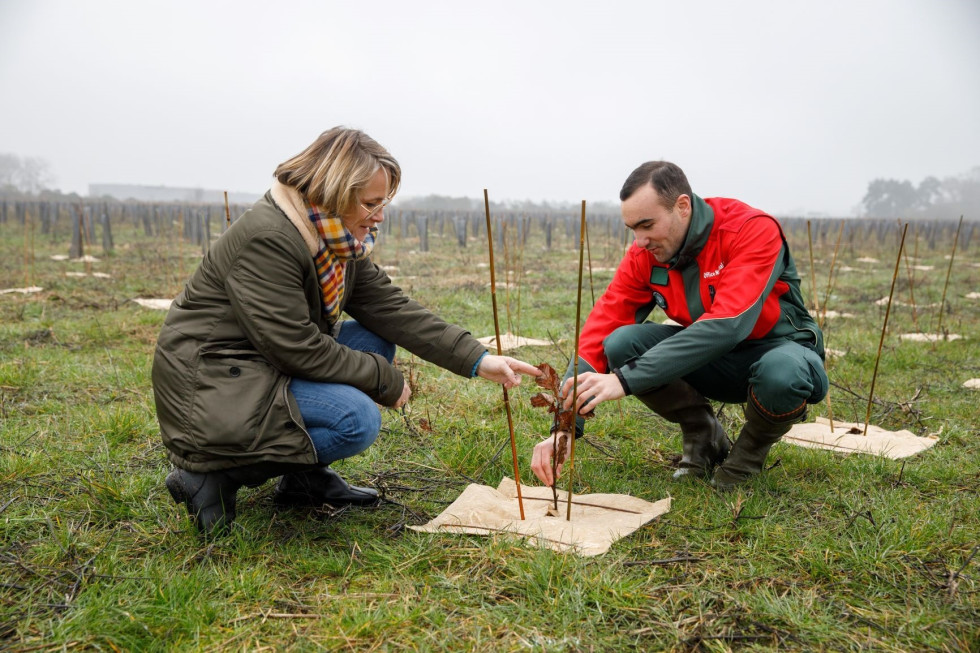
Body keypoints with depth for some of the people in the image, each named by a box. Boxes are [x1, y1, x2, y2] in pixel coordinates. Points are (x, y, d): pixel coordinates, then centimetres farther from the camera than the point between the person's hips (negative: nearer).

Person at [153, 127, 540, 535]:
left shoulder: (342, 241, 4)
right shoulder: (267, 240, -25)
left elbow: (391, 309, 0)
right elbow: (296, 348, -26)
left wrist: (478, 360, -8)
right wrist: (385, 380, -16)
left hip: (269, 363, 10)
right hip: (213, 384, -10)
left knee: (376, 341, 1)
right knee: (357, 420, -23)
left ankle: (305, 476, 6)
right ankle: (214, 475, -9)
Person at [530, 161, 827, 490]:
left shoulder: (754, 230, -26)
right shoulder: (644, 254, -11)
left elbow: (726, 325, -39)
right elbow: (602, 328, -17)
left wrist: (625, 380, -46)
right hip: (712, 358, 4)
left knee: (782, 373, -41)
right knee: (622, 343, -22)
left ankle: (749, 453, -5)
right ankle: (704, 438, 2)